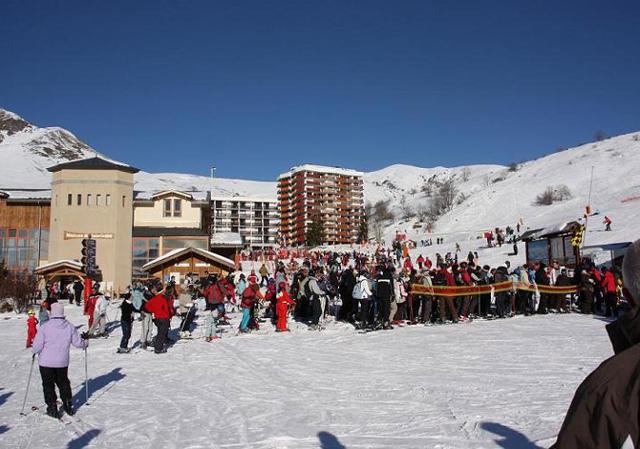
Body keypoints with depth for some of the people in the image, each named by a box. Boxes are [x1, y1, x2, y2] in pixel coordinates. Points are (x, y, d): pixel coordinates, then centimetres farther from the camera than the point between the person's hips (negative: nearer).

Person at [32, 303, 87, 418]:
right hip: (62, 362, 3)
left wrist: (35, 352, 8)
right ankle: (68, 405, 25)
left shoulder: (45, 327, -16)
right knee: (63, 382, 21)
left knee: (48, 384, 11)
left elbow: (37, 346, -14)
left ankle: (52, 408, 14)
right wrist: (85, 343, 19)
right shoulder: (70, 327, -7)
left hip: (46, 362, -3)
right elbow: (77, 343, -2)